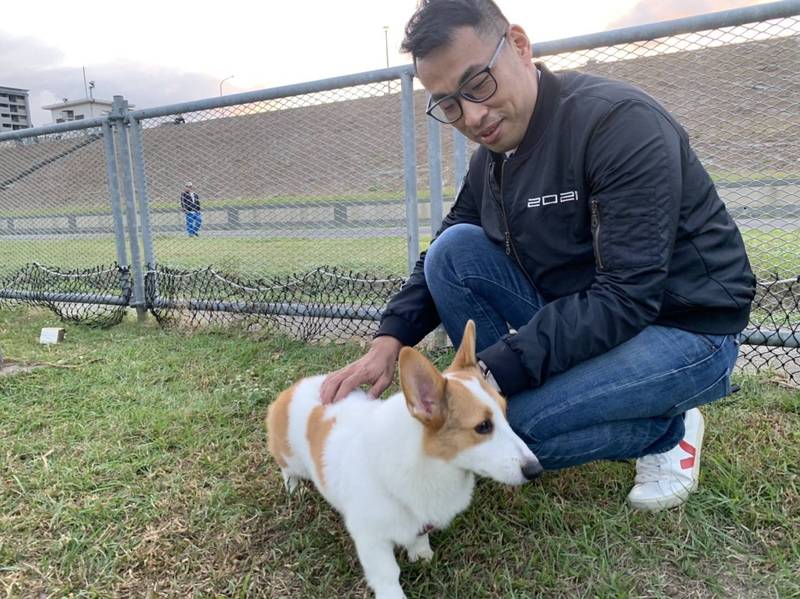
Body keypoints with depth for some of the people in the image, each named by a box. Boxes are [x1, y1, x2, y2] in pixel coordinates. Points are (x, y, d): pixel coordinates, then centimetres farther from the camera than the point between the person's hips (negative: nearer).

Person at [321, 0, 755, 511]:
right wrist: (389, 342, -10)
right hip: (575, 314, 6)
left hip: (684, 330, -6)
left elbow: (628, 297, -29)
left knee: (499, 424, -26)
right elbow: (442, 259, 7)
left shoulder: (621, 121, -22)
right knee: (453, 251, -10)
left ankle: (668, 432, 1)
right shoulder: (490, 159, 1)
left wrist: (492, 373, -33)